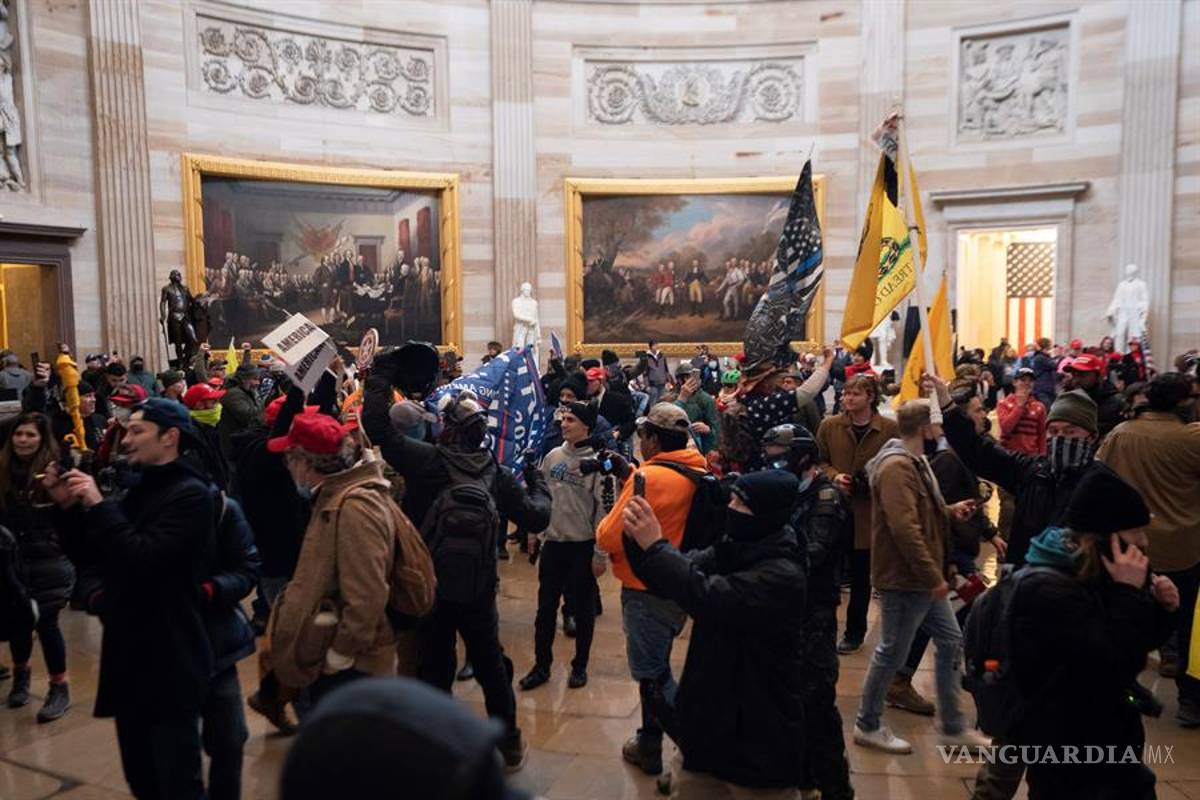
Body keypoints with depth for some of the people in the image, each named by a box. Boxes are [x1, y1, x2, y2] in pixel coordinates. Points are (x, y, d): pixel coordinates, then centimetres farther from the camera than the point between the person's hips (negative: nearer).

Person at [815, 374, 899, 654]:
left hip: (869, 513, -1)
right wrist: (834, 476, -9)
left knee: (861, 576, 10)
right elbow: (819, 461, 9)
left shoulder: (890, 429, -5)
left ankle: (854, 632, 26)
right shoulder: (829, 426, 2)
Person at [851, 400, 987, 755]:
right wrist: (933, 576, -24)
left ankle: (954, 727, 27)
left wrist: (952, 511, 6)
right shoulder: (897, 467, -22)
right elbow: (904, 527, -28)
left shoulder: (915, 462, 14)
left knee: (951, 643, 15)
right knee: (892, 653, 2)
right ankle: (867, 725, 18)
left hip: (922, 578, 11)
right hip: (904, 579, -11)